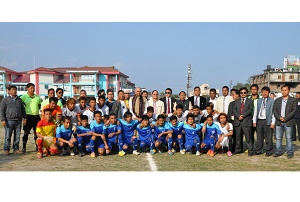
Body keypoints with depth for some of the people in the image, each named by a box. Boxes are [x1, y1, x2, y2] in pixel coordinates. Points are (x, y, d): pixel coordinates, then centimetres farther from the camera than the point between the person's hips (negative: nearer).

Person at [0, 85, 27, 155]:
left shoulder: (19, 100, 15)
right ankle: (6, 149, 4)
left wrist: (24, 118, 12)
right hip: (9, 120, -3)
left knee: (17, 136, 5)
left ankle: (16, 149, 13)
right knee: (8, 136, -3)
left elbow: (23, 109, 20)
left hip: (18, 120, 4)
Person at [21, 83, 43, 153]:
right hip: (28, 116, -3)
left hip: (36, 116, 4)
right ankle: (24, 147, 4)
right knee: (26, 132, -1)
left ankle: (37, 147, 17)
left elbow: (41, 105, 20)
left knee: (36, 132, 9)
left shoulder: (37, 97, 9)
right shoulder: (23, 97, -2)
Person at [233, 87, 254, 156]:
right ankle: (238, 150, 18)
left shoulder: (250, 101, 8)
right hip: (237, 121, 3)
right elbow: (234, 110, 5)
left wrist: (243, 116, -15)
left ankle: (250, 151, -2)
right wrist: (238, 116, -12)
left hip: (246, 122, -3)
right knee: (238, 137, 9)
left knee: (248, 137, -6)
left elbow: (250, 110, -5)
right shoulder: (237, 101, 17)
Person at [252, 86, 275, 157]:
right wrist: (254, 121, 7)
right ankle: (258, 150, 18)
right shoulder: (259, 100, 12)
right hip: (259, 121, 4)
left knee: (268, 137, 1)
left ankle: (269, 151, 11)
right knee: (259, 137, 10)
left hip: (267, 121, -4)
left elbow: (273, 112, -4)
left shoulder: (272, 101, -1)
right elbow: (255, 111, 13)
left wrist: (273, 123, -10)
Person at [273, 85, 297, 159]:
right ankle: (278, 152, 14)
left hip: (288, 122, -3)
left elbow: (294, 111, -7)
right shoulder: (277, 100, 13)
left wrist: (285, 118, -14)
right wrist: (279, 117, -11)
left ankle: (290, 153, 9)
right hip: (279, 122, 4)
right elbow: (274, 110, 6)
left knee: (288, 138, 1)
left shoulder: (293, 100, 2)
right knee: (278, 138, 6)